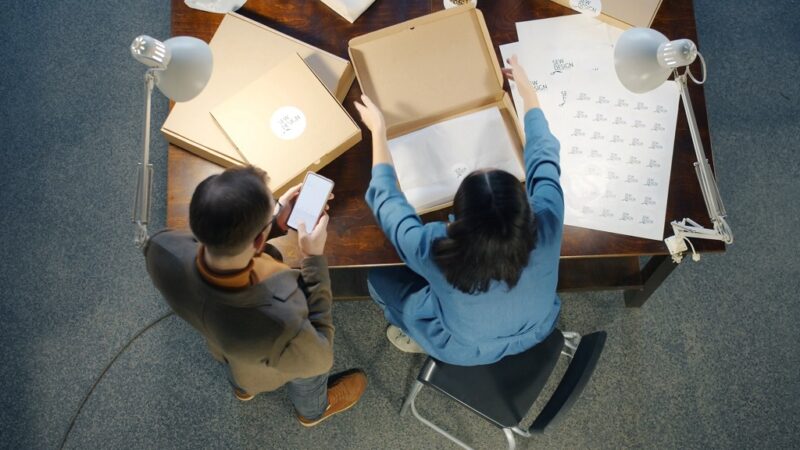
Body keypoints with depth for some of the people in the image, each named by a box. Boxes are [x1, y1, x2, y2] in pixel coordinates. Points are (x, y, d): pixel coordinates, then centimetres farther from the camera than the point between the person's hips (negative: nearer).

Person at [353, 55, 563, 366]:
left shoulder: (433, 252, -43)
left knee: (379, 278, 14)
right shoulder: (547, 225, -37)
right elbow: (543, 156, -15)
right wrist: (527, 92, -1)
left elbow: (384, 198, -22)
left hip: (467, 350, -3)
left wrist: (378, 132, -10)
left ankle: (417, 340, 41)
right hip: (537, 331, 3)